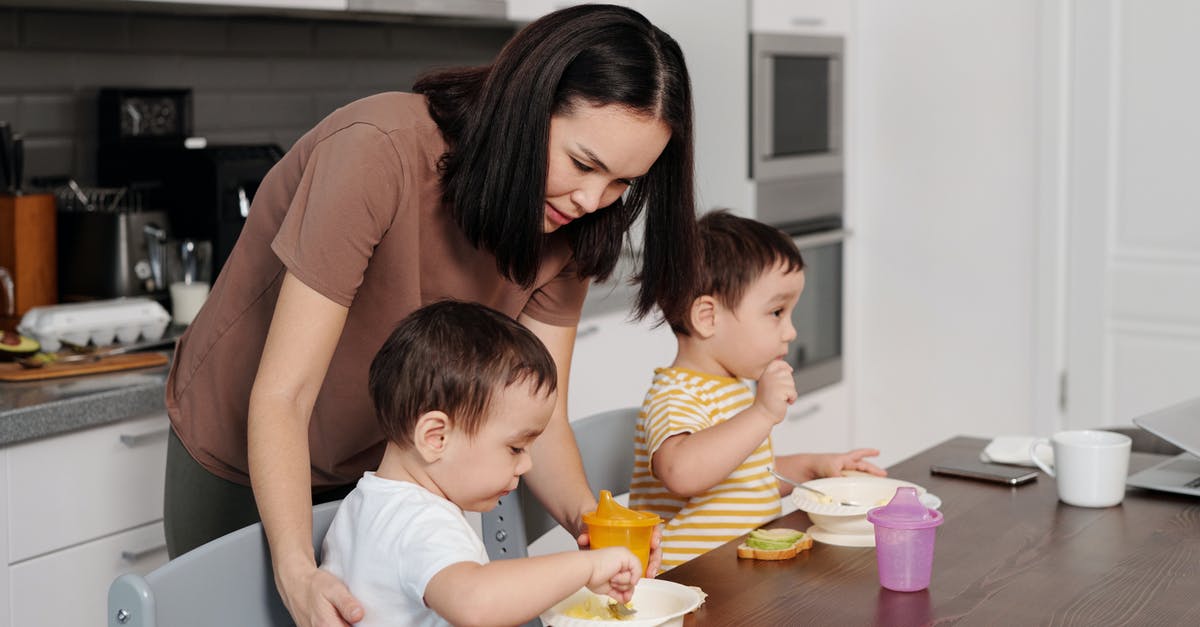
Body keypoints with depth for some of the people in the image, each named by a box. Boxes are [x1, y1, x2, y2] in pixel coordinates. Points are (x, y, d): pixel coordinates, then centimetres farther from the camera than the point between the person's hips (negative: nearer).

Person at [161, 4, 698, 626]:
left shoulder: (565, 225, -15)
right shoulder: (379, 152, -34)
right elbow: (282, 397, -34)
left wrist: (585, 514, -34)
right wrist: (296, 570, -47)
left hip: (384, 461, 5)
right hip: (246, 459, -4)